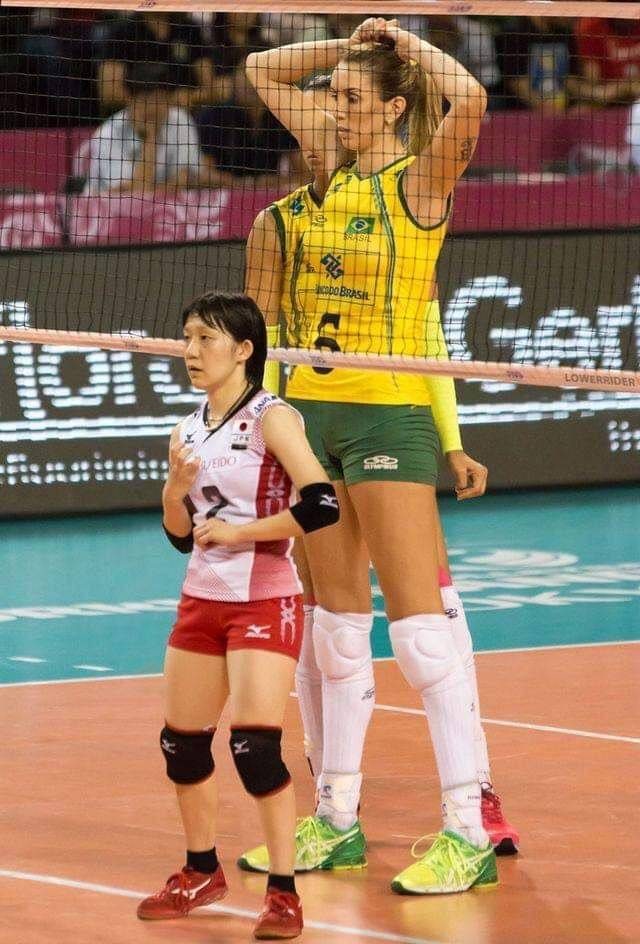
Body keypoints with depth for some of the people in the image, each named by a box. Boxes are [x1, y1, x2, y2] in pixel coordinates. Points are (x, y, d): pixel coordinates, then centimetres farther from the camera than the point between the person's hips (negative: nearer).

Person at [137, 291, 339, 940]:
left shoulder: (272, 419, -11)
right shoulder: (188, 431, 9)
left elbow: (320, 506, -22)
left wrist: (237, 532, -18)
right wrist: (176, 490, -4)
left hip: (264, 602, -7)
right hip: (201, 601, 7)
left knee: (255, 745, -14)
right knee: (182, 740, 12)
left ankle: (283, 892, -6)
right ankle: (202, 873, 31)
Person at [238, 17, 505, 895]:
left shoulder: (421, 180, -8)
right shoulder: (336, 170, 9)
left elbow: (470, 98, -27)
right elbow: (264, 70, 19)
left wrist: (405, 42, -12)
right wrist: (351, 45, 7)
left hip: (388, 414, -7)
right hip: (314, 408, 7)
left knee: (419, 626, -10)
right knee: (337, 626, 12)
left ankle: (468, 833, -9)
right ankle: (337, 820, 19)